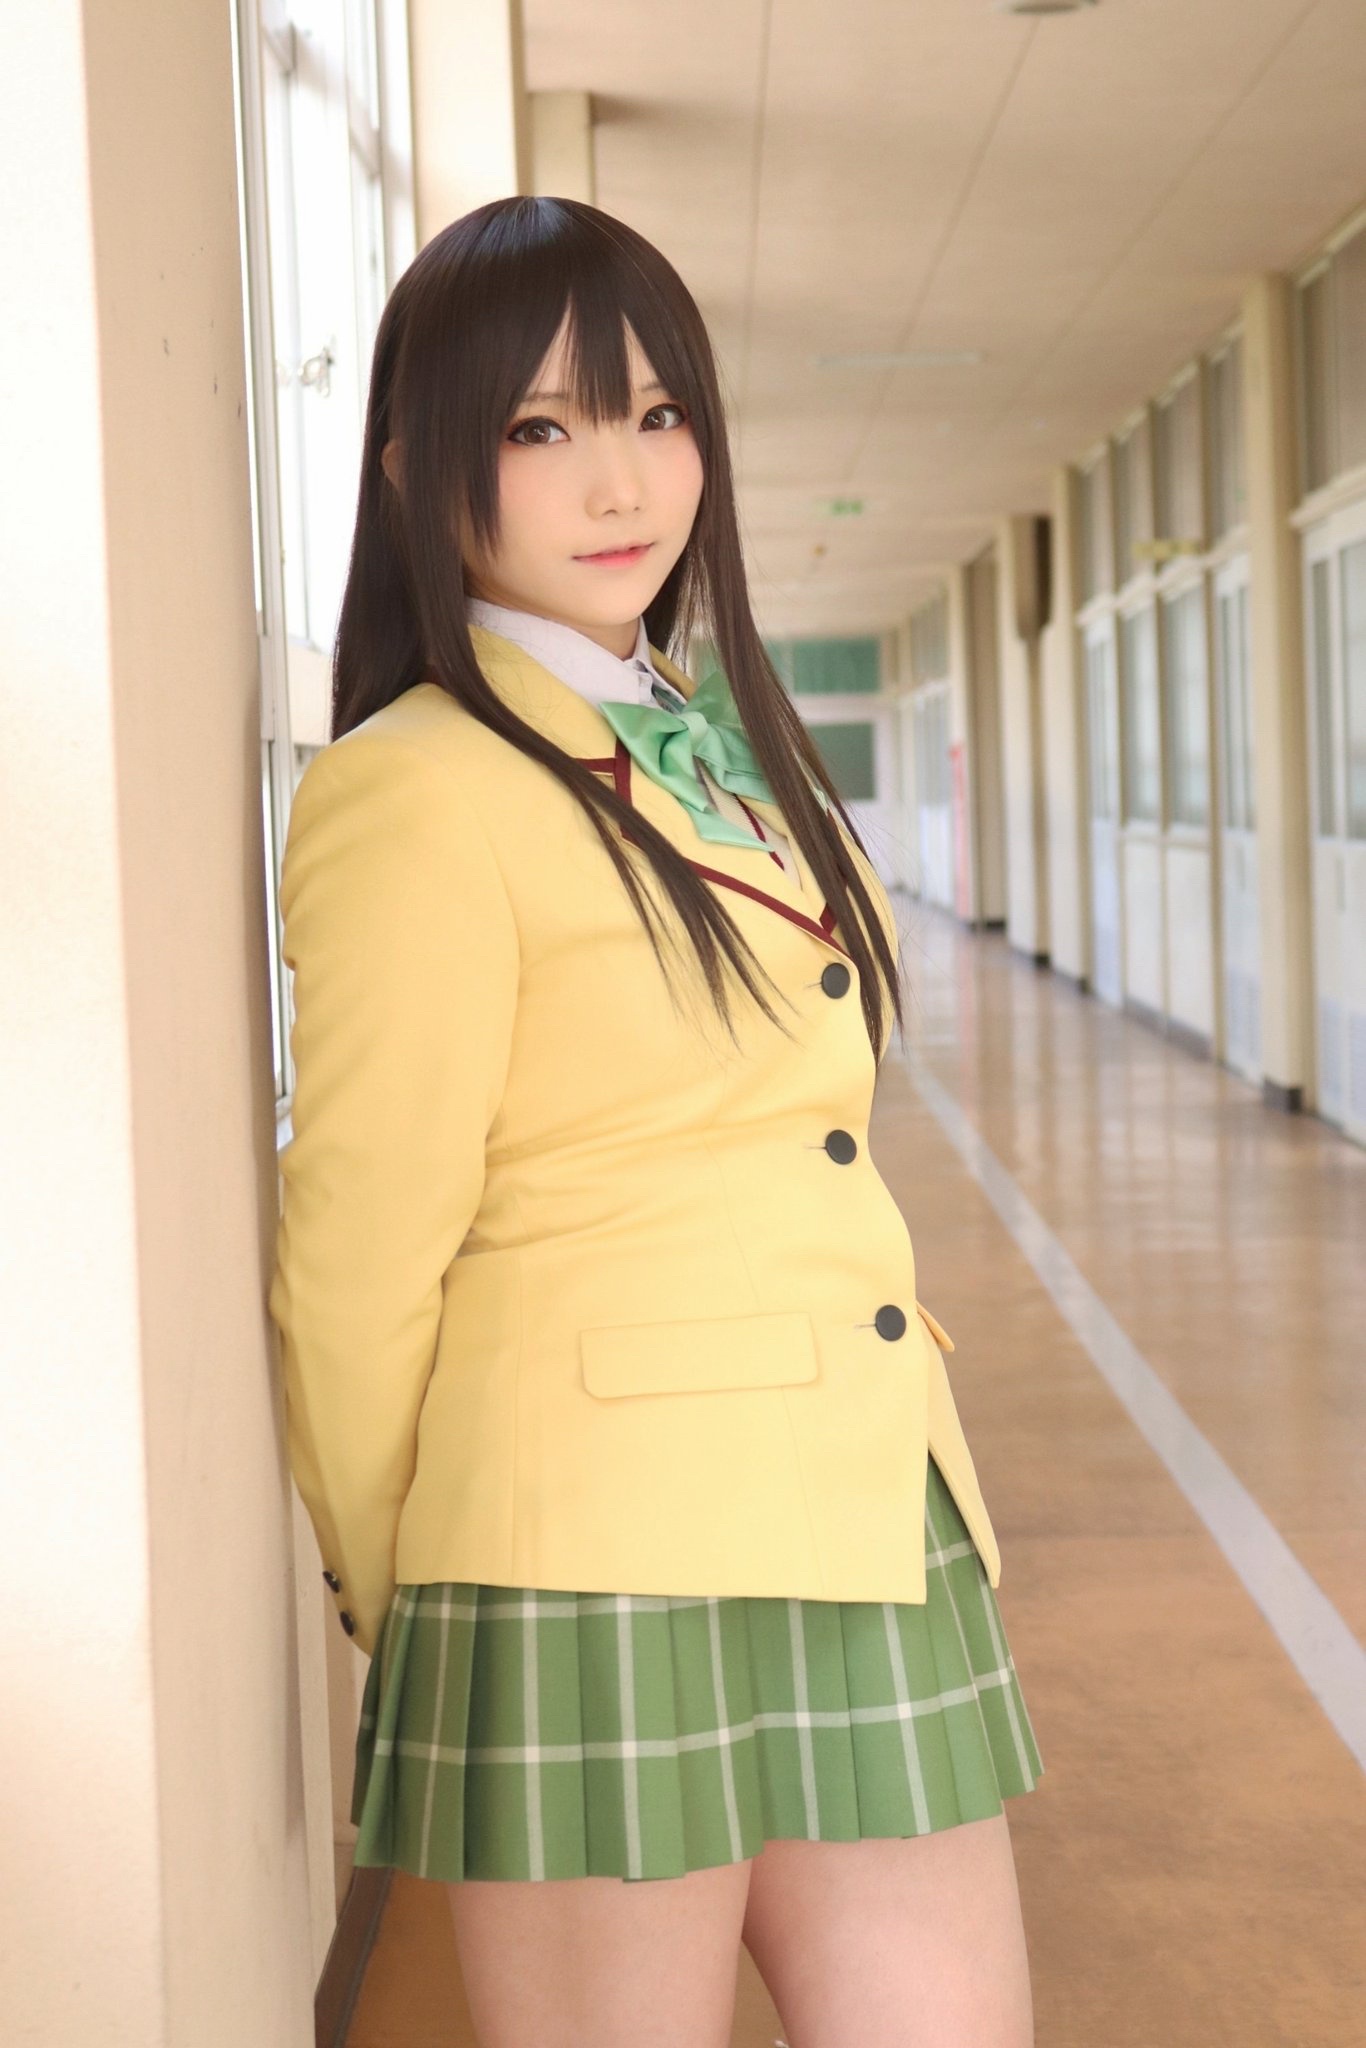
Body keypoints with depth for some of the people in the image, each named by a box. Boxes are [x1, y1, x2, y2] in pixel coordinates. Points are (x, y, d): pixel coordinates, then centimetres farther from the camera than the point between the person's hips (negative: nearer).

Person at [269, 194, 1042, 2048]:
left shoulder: (734, 749, 16)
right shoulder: (419, 791, -11)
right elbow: (361, 1256, -9)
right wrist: (396, 1606, 2)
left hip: (870, 1555, 7)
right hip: (600, 1594, -7)